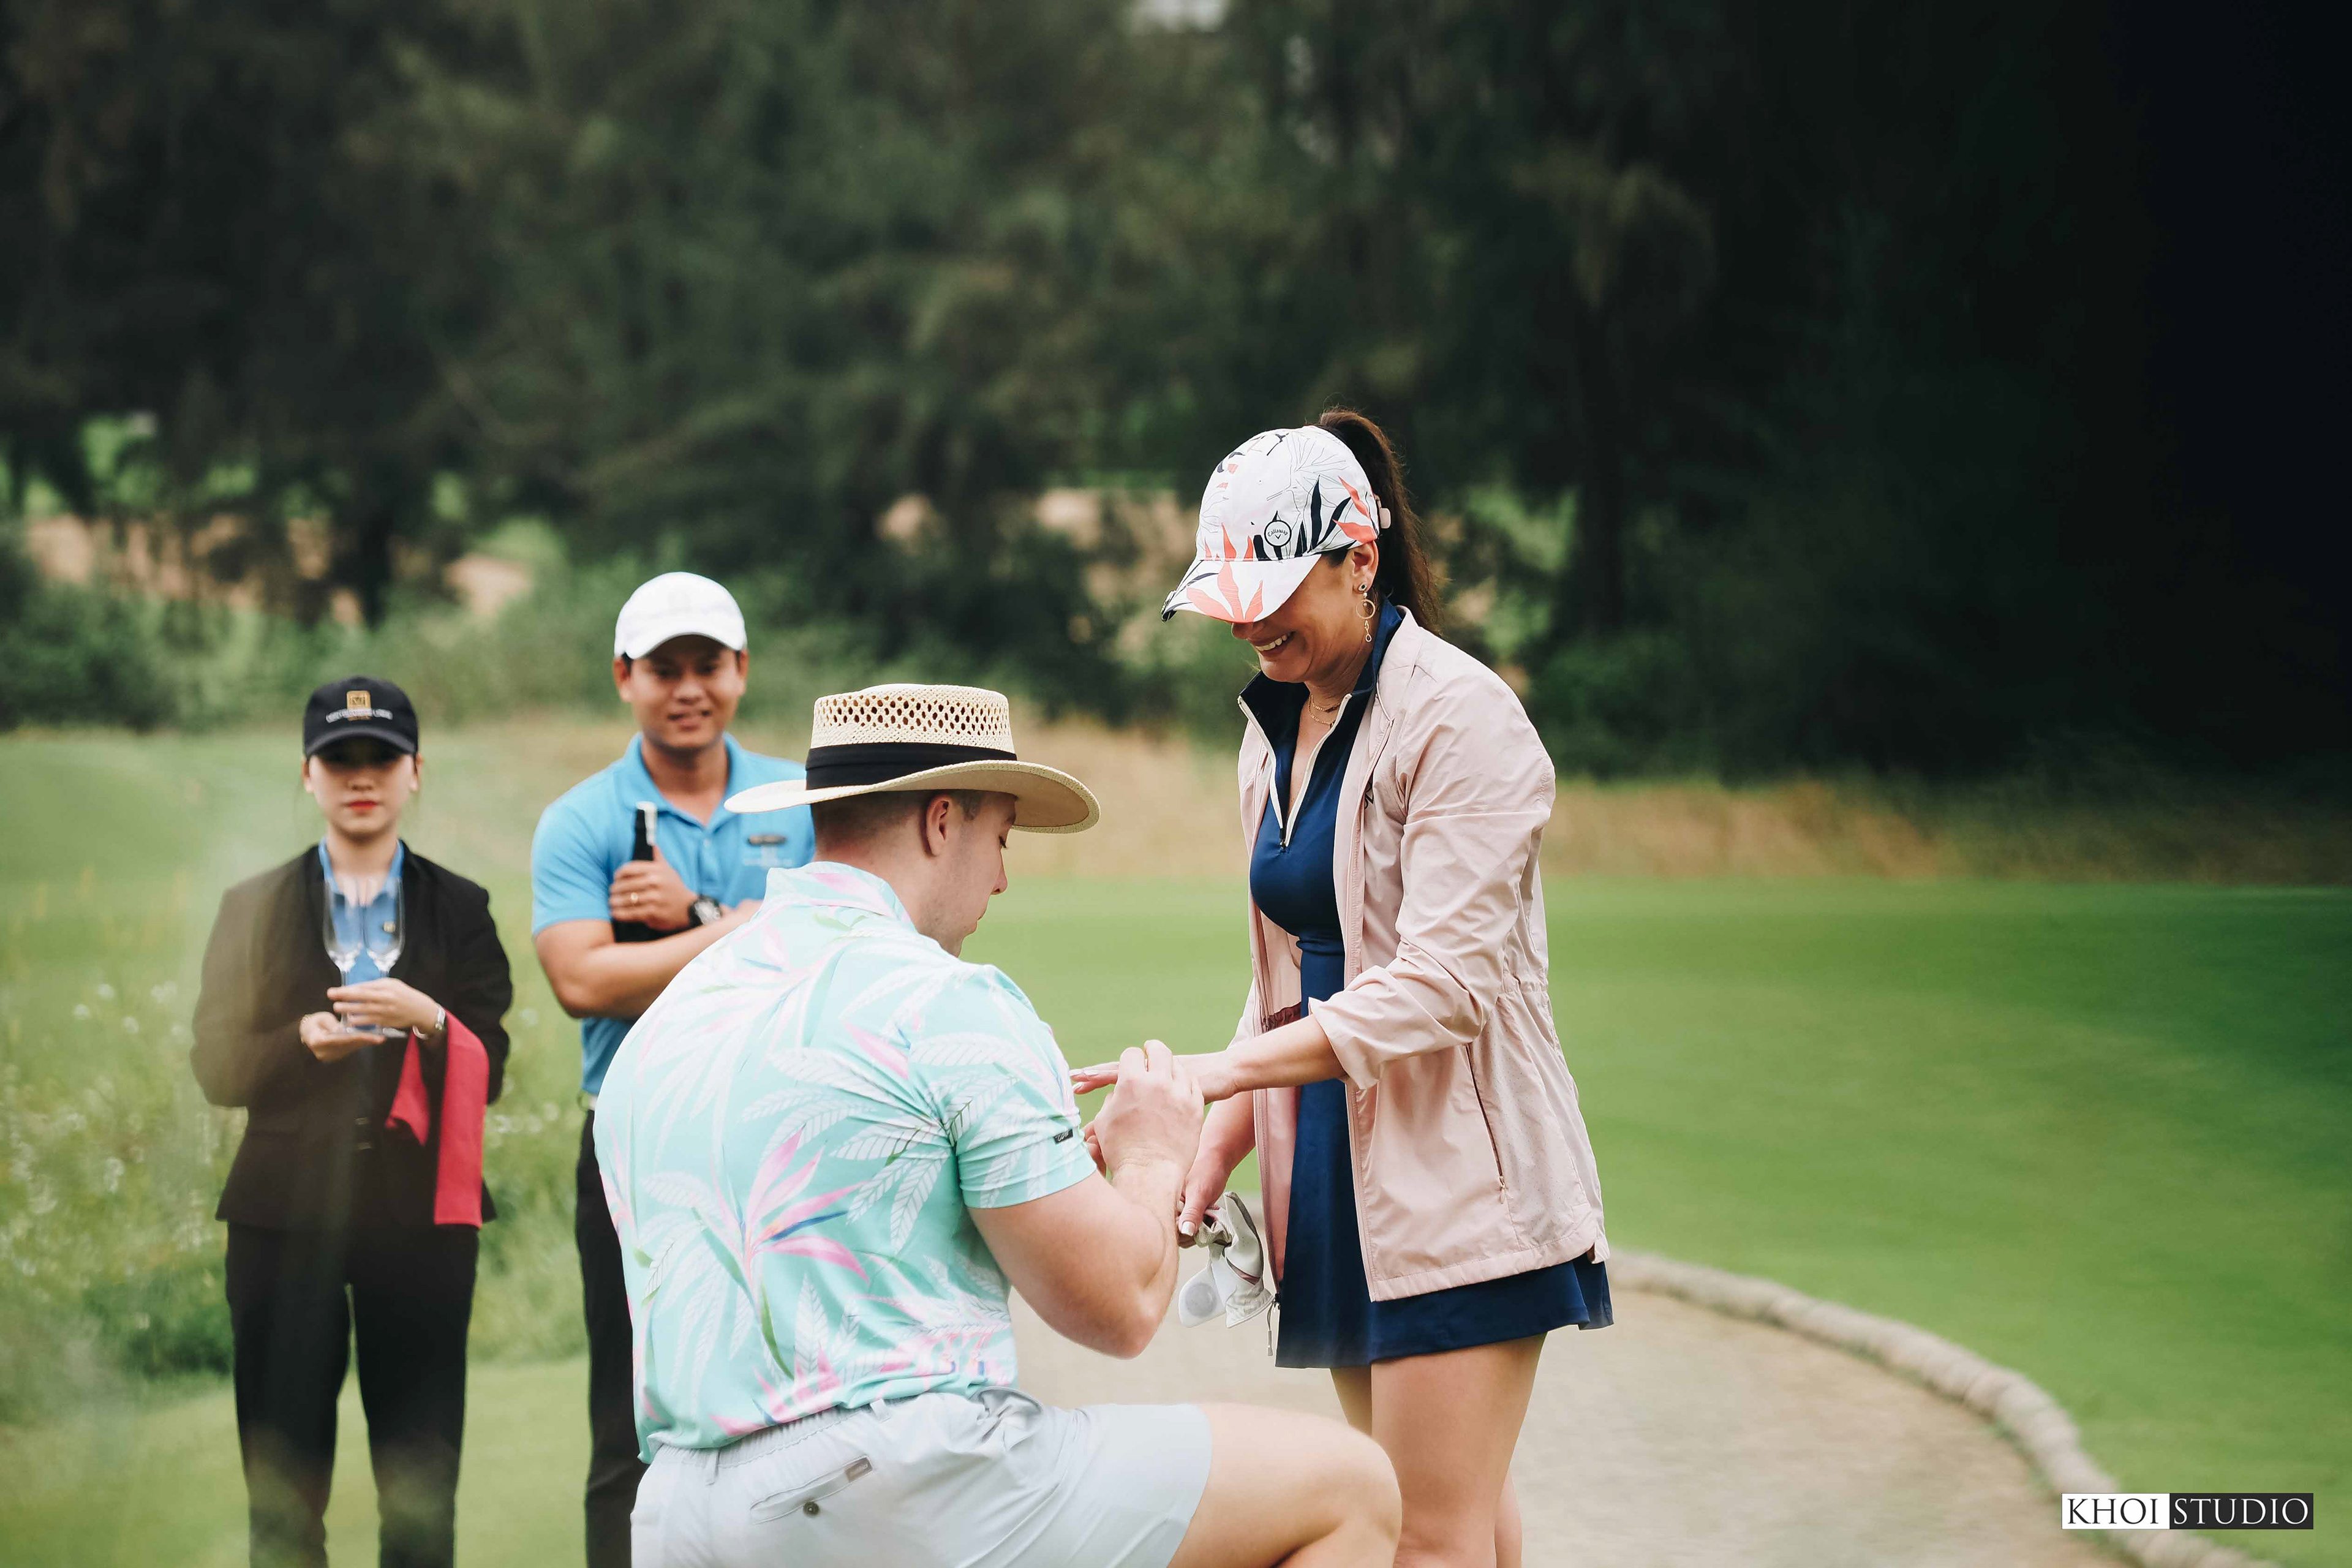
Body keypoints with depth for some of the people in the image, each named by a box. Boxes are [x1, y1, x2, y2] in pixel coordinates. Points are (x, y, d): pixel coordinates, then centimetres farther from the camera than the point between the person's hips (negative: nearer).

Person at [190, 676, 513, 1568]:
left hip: (420, 1215, 0)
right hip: (287, 1214, 0)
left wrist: (428, 1021, -18)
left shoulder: (459, 910, 10)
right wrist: (303, 1040, -15)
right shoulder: (253, 909, 11)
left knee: (422, 1491, 0)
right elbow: (215, 1067, 4)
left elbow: (490, 1070, 2)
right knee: (282, 1486, 0)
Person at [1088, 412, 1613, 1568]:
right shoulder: (1275, 727, 15)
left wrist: (1226, 1070, -27)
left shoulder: (1459, 715, -11)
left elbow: (1442, 980, -20)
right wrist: (1214, 1148, 6)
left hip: (1457, 1175, -8)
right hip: (1336, 1170, 8)